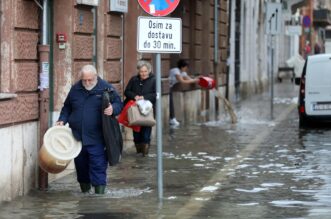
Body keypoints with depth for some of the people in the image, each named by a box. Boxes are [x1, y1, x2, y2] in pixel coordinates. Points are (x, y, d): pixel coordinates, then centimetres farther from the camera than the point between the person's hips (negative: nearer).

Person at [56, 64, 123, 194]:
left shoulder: (106, 88, -3)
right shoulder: (75, 89, 8)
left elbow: (119, 104, 0)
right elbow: (67, 107, 20)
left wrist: (113, 109, -23)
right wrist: (62, 120, 4)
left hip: (96, 139, -4)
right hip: (77, 136, 4)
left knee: (98, 166, -9)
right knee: (81, 165, 13)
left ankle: (99, 193, -5)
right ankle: (85, 192, 30)